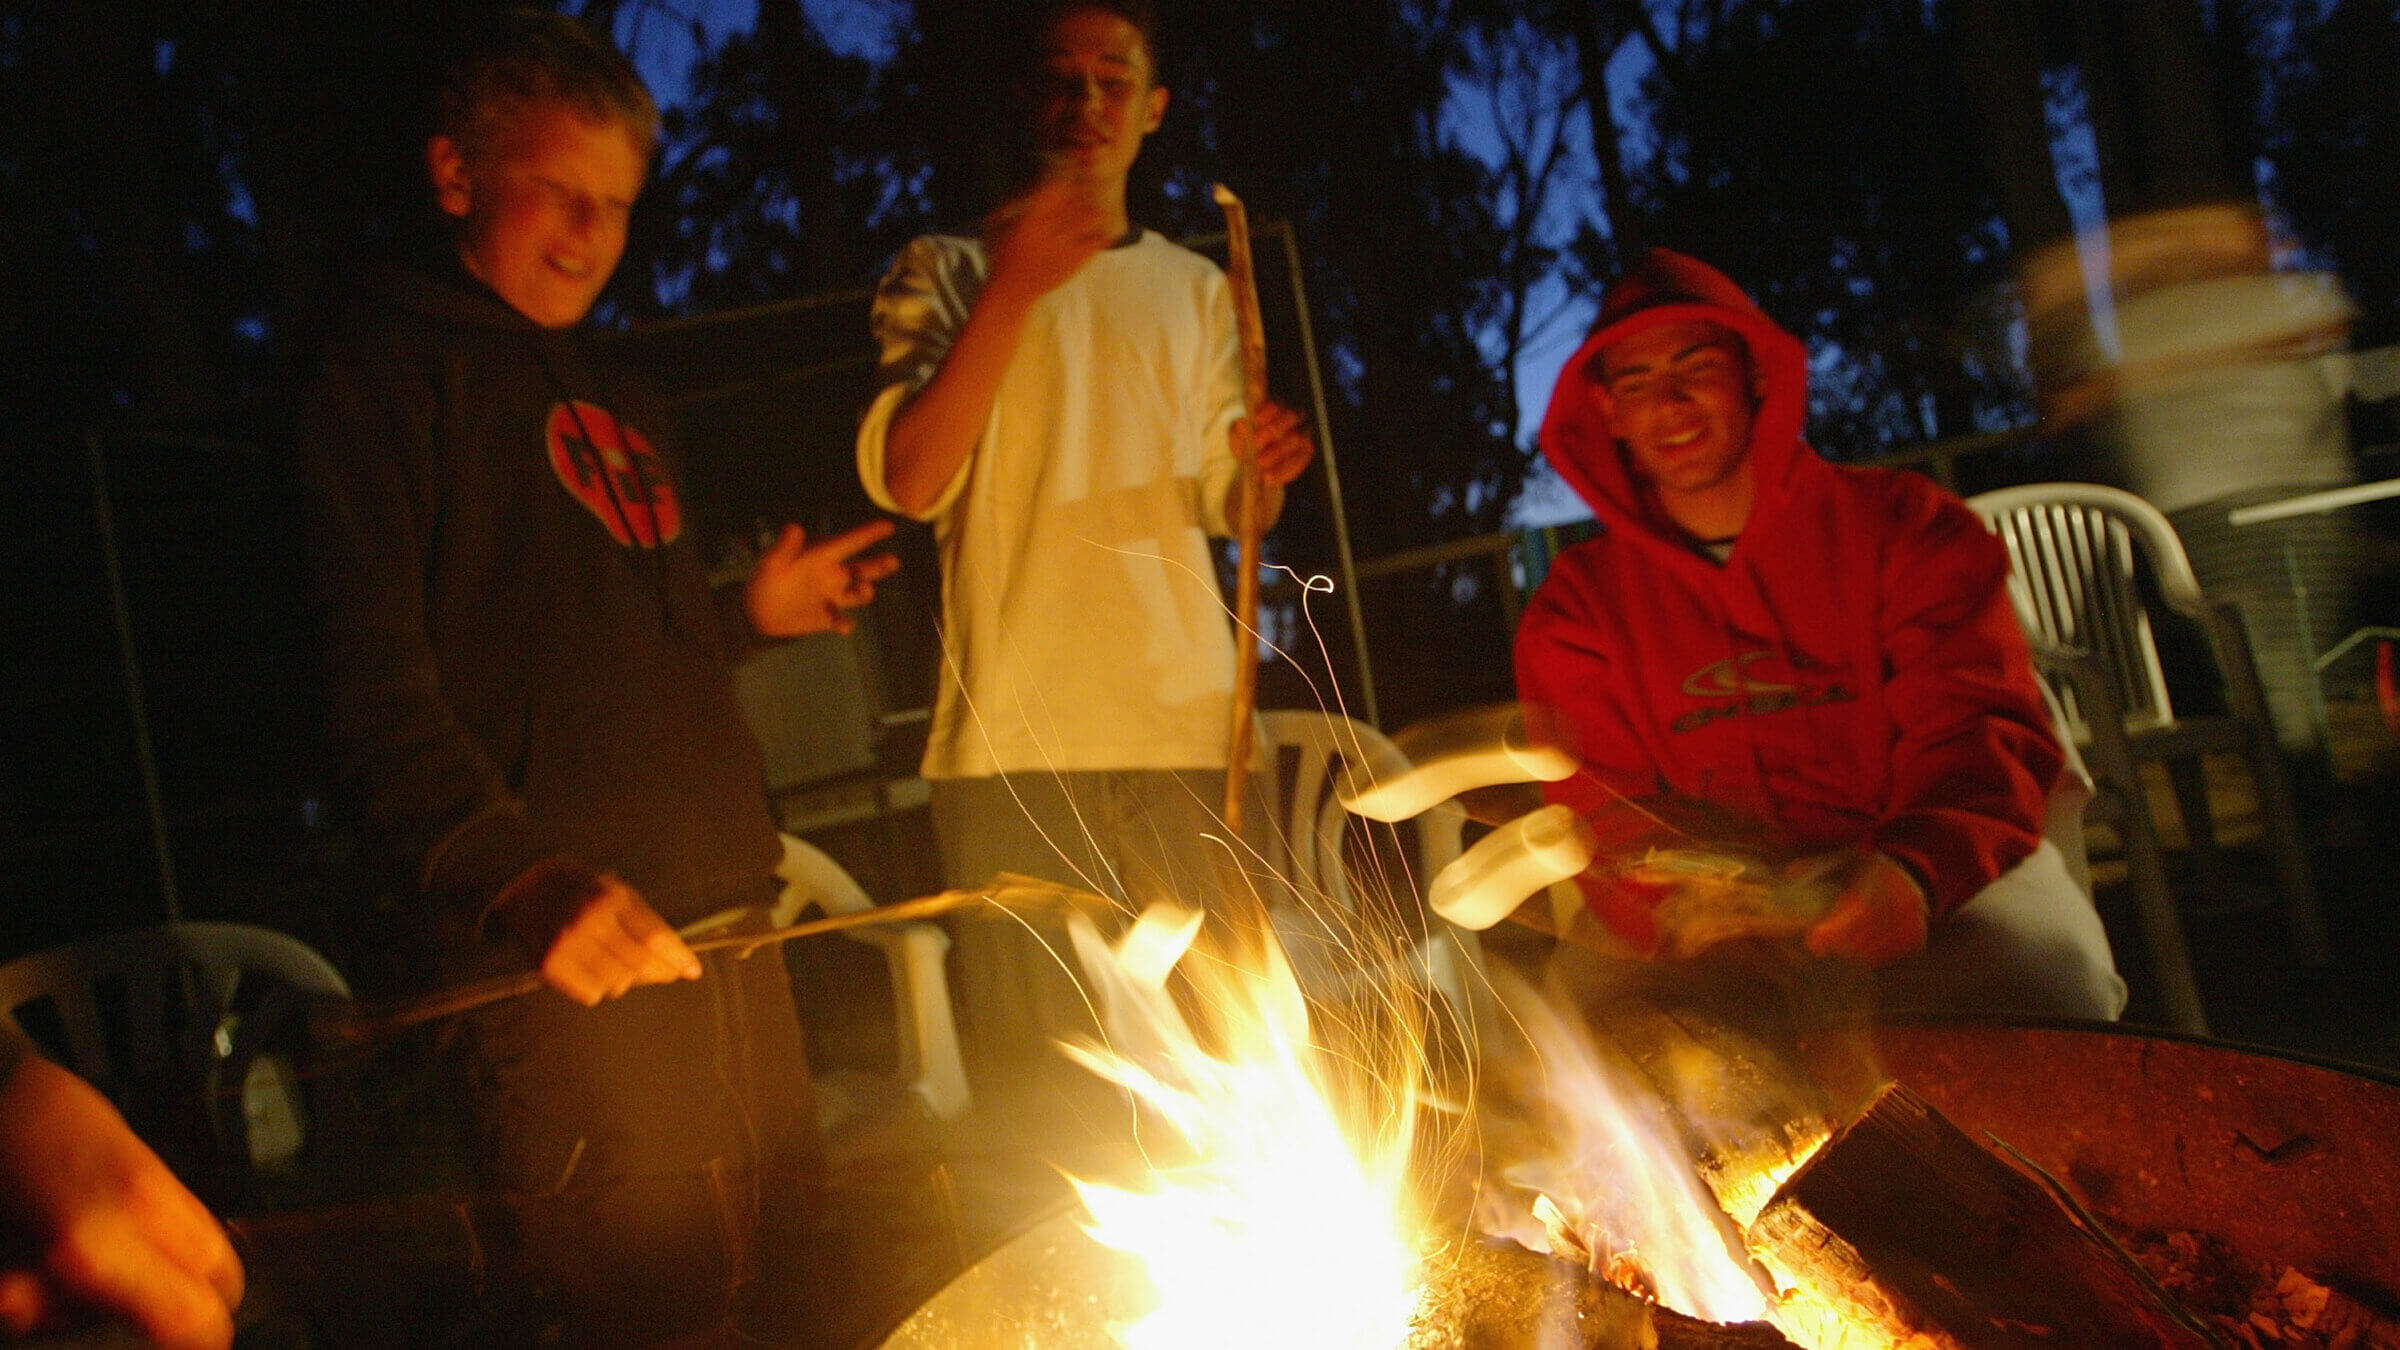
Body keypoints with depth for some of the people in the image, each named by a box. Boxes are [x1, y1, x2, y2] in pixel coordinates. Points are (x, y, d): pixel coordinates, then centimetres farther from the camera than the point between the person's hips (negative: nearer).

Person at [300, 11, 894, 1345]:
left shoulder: (622, 402, 23)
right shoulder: (400, 359, 1)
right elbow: (382, 682, -11)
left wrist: (748, 615, 12)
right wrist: (525, 881, -22)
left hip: (726, 917, 7)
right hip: (582, 946, -7)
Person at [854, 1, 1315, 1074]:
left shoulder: (1196, 289, 21)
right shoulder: (948, 272, 11)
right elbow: (907, 481, -6)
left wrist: (1262, 469, -4)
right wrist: (1013, 289, -15)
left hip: (1187, 724, 3)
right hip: (1016, 735, -2)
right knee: (1035, 1079, -4)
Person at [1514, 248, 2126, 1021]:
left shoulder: (1899, 525, 7)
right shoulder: (1579, 607, 9)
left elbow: (1977, 732, -2)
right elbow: (1604, 814, 1)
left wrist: (1913, 871, -26)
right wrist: (1684, 915, -24)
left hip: (1936, 876, 0)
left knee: (2045, 976, -34)